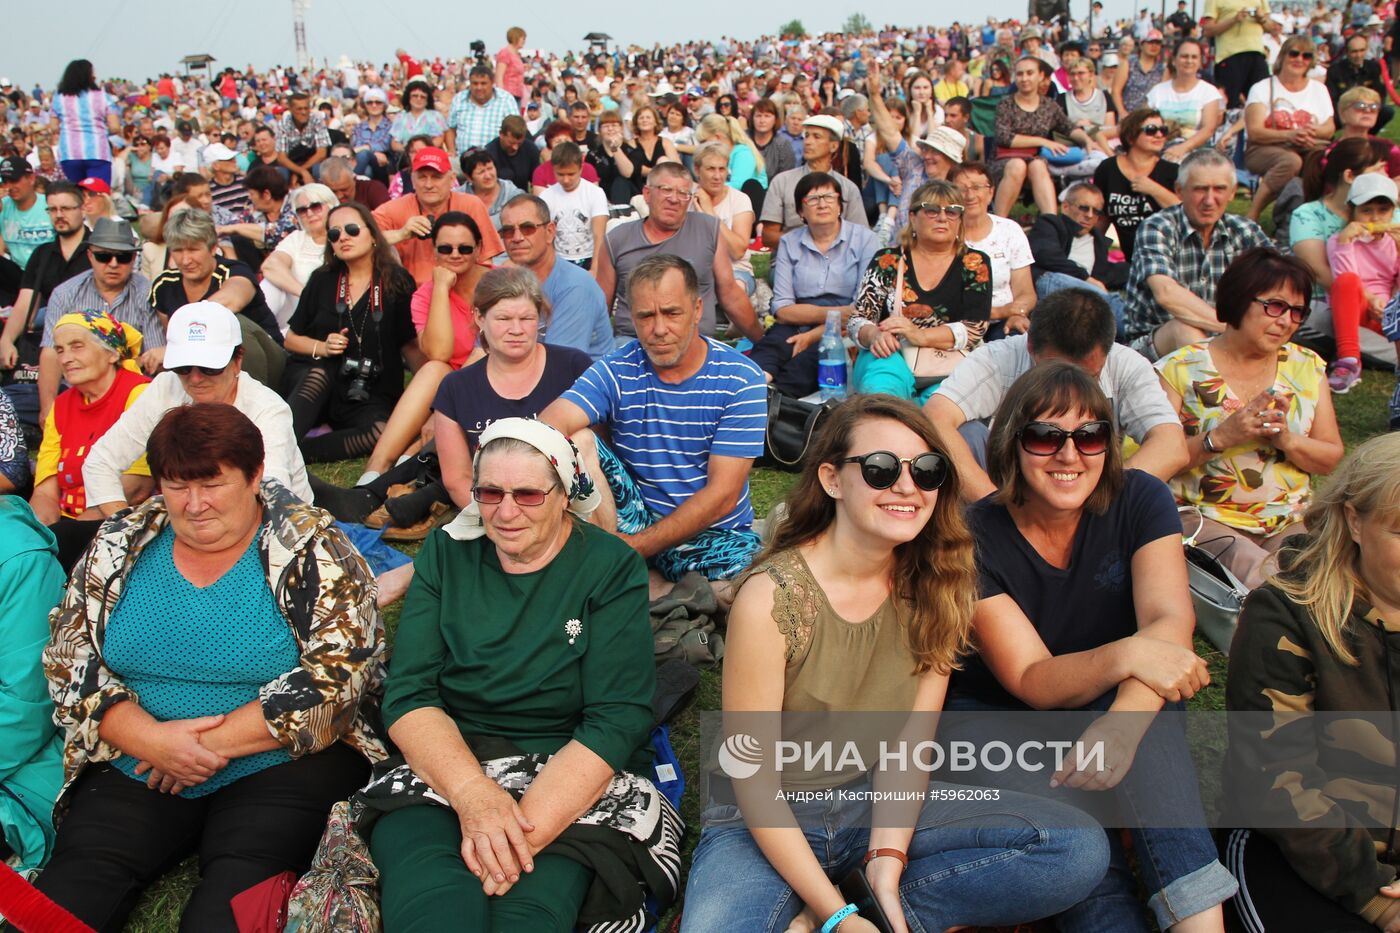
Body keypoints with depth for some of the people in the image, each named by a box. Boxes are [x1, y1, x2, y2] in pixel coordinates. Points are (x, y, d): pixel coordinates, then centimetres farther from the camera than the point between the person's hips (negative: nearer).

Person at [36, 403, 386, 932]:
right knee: (75, 883, -20)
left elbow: (336, 676, -12)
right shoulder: (120, 546, 8)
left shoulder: (313, 551, -5)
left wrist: (215, 743, -15)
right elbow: (69, 661, 6)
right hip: (135, 767, 4)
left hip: (278, 763, -3)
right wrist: (150, 738, -11)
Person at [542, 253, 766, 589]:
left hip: (715, 533, -2)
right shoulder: (615, 372, -3)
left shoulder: (741, 379, -10)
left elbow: (721, 496, -14)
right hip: (639, 516, 2)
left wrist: (633, 546, -19)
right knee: (578, 442, -21)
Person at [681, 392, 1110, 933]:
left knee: (1081, 850, -14)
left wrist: (887, 859, -21)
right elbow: (753, 777, -16)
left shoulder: (934, 588, -5)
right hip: (769, 823, -5)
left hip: (884, 810, 6)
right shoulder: (771, 597, -20)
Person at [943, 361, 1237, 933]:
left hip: (1107, 706, 2)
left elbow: (1170, 619, -26)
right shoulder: (976, 539, -18)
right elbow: (1031, 682, -23)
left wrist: (1125, 723, -46)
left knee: (1152, 722, -33)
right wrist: (1125, 655, -44)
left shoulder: (1140, 501, -11)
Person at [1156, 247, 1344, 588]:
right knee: (1265, 580, -31)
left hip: (1293, 522, 4)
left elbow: (1333, 459, 11)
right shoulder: (1181, 368, -1)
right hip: (1207, 519, -4)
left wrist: (1288, 440, -9)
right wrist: (1220, 438, -19)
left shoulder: (1308, 367, 12)